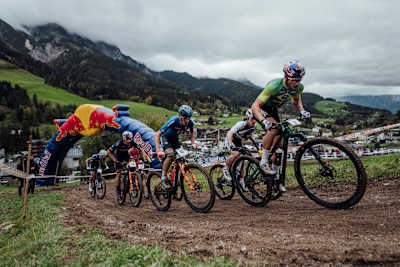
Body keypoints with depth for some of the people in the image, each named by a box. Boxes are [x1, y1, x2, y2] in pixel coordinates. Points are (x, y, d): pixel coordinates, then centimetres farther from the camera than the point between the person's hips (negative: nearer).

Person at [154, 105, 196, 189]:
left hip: (175, 138, 5)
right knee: (170, 154, -29)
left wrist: (193, 143, -7)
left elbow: (192, 132, 4)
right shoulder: (173, 121, -37)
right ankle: (163, 178, -15)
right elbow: (157, 134, -34)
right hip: (165, 137, -5)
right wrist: (158, 150, -43)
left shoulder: (190, 122, -23)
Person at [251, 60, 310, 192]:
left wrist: (302, 111, -14)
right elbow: (255, 106, -39)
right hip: (260, 108, -6)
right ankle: (264, 161, -17)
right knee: (273, 128, -35)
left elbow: (296, 101, 7)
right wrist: (263, 121, -55)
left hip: (273, 110, 6)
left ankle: (275, 176, 16)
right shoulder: (274, 85, -36)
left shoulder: (299, 87, -17)